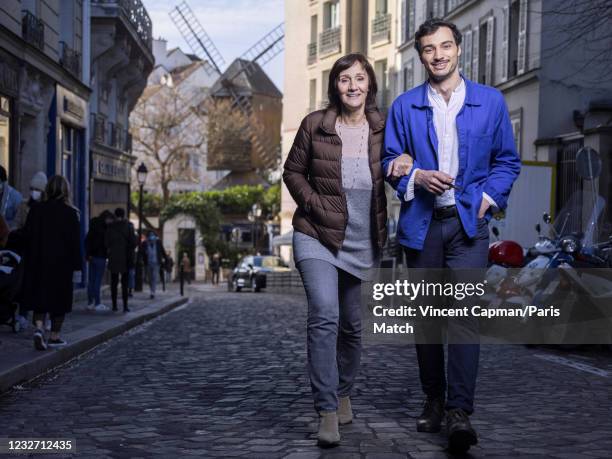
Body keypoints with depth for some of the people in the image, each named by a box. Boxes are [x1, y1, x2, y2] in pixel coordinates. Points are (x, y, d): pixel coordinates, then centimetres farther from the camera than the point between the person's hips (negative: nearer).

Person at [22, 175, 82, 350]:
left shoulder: (36, 210, 0)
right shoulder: (70, 213, -8)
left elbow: (27, 236, 3)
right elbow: (75, 242, -9)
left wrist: (30, 261, 11)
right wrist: (77, 267, -4)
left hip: (39, 263, 2)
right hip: (62, 264, -2)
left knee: (40, 298, 10)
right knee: (60, 300, 9)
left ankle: (39, 328, -12)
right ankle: (54, 337, 13)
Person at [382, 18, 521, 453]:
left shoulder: (491, 101, 6)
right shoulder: (404, 107, 7)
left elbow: (507, 161, 10)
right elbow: (389, 160, 9)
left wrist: (488, 197, -5)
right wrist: (416, 178, -11)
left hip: (468, 222, -2)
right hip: (421, 223, 2)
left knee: (465, 312, -14)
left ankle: (460, 411, -16)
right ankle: (433, 401, 21)